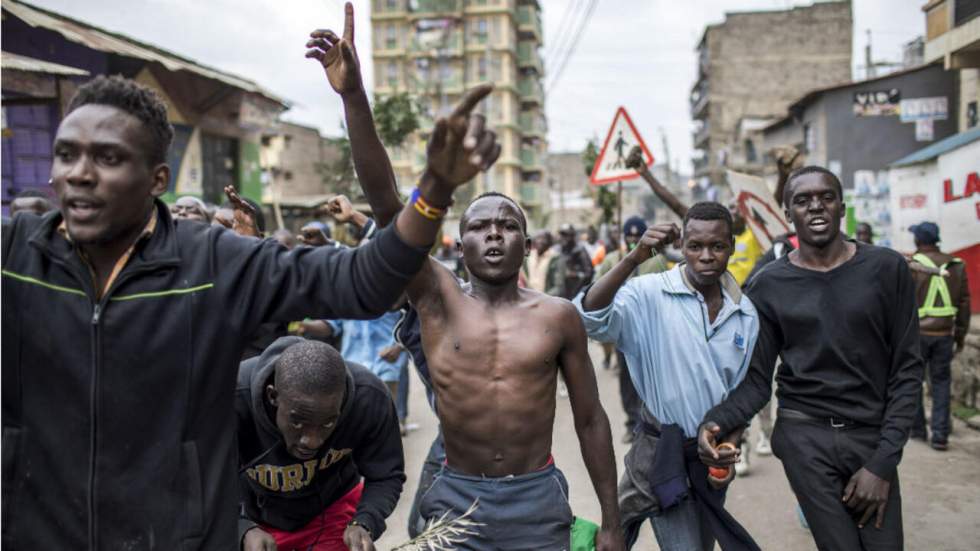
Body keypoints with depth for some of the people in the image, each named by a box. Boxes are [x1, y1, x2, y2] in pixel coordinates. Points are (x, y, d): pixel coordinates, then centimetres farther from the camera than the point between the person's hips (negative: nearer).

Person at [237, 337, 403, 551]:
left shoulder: (370, 397, -29)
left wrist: (363, 524, -35)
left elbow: (385, 476, -16)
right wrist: (244, 531, -44)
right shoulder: (235, 399, -36)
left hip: (333, 506, 1)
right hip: (254, 518, 0)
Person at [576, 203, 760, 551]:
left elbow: (744, 388, 9)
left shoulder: (746, 313, 0)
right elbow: (588, 318, -33)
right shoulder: (650, 294, -17)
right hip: (662, 447, -5)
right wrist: (633, 259, -40)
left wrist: (731, 442, -3)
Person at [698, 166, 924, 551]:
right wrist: (716, 422, -23)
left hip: (871, 435, 1)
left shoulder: (886, 268, -2)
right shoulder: (767, 287, -2)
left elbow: (907, 369, -1)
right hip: (804, 436, -1)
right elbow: (757, 379, -3)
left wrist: (884, 461, -7)